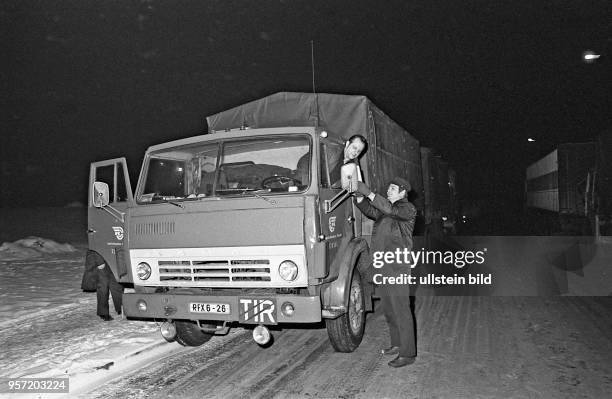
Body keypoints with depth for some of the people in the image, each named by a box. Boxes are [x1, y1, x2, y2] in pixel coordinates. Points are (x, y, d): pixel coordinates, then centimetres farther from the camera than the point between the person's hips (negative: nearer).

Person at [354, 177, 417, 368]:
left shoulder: (407, 208, -6)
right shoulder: (386, 208, 21)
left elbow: (389, 210, -24)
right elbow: (370, 211, 11)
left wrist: (369, 193, -25)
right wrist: (359, 196, -5)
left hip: (397, 265, -9)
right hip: (384, 264, 9)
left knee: (401, 308, -7)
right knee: (387, 307, 16)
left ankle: (408, 353, 0)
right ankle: (397, 344, 29)